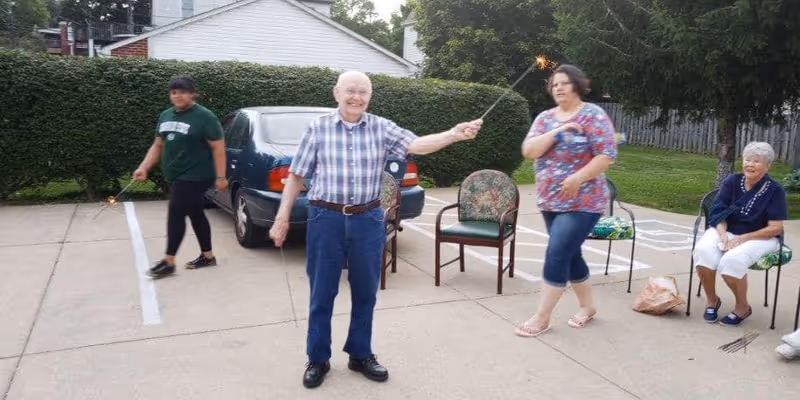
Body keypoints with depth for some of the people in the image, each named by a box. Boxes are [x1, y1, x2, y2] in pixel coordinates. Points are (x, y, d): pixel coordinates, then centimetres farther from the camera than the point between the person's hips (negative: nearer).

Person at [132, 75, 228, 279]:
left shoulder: (204, 117, -11)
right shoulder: (165, 116, 12)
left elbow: (218, 148, -12)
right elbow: (158, 145, 17)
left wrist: (220, 177, -17)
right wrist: (143, 168, 6)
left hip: (195, 176, -8)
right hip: (175, 176, 8)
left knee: (176, 213, -9)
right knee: (196, 215, 14)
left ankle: (168, 262, 1)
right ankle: (208, 256, 25)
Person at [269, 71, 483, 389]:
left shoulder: (381, 127, 1)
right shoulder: (318, 128, -1)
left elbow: (416, 144, -14)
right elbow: (296, 176, 2)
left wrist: (454, 134, -31)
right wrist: (282, 218, 0)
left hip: (368, 220, 2)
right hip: (325, 219, -1)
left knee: (365, 292, 12)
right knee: (322, 293, 8)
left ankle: (360, 355, 31)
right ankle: (317, 359, 25)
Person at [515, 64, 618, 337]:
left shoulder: (593, 115, -7)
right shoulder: (545, 118, 8)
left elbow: (607, 154, -14)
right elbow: (528, 151, -5)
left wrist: (577, 178, -23)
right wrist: (557, 131, -15)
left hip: (582, 202, -6)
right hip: (550, 202, 6)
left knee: (557, 254, -10)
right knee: (569, 254, 13)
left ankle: (542, 317, 0)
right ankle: (587, 306, 31)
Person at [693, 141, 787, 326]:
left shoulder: (775, 190, -8)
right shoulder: (732, 181, -2)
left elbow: (775, 228, -10)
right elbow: (718, 213, -2)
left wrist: (742, 239, -19)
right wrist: (723, 235, -20)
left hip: (759, 238, -2)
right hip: (726, 231, 3)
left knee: (732, 260, -34)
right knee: (703, 251, -30)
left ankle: (742, 306, -5)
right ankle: (712, 300, -6)